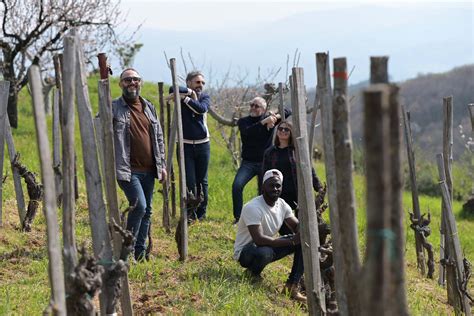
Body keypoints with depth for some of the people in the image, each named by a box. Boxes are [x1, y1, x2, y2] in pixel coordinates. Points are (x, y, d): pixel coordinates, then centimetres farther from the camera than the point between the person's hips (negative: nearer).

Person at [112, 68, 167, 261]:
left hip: (149, 170, 6)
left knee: (146, 211, 9)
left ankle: (140, 252, 19)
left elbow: (159, 138, 18)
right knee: (139, 206, -18)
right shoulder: (113, 108, -3)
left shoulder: (149, 107, 14)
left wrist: (162, 165, 15)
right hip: (128, 170, -6)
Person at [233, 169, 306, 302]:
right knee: (264, 252, -42)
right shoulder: (253, 207, -27)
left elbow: (297, 226, 1)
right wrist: (291, 242, -34)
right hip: (245, 251, -8)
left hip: (268, 246, 8)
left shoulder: (282, 205, -2)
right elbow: (259, 240, -35)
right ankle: (253, 273, -6)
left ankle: (292, 286, -13)